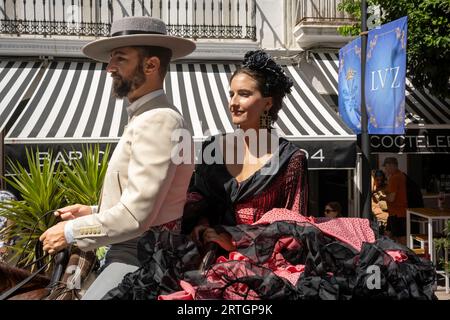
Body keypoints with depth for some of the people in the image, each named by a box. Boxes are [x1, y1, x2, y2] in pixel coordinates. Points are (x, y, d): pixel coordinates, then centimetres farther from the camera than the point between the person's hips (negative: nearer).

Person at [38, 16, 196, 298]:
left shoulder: (158, 121, -19)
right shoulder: (146, 118, 14)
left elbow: (135, 216, -23)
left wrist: (71, 232, -10)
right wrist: (94, 213, 11)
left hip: (141, 259, -9)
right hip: (135, 251, 9)